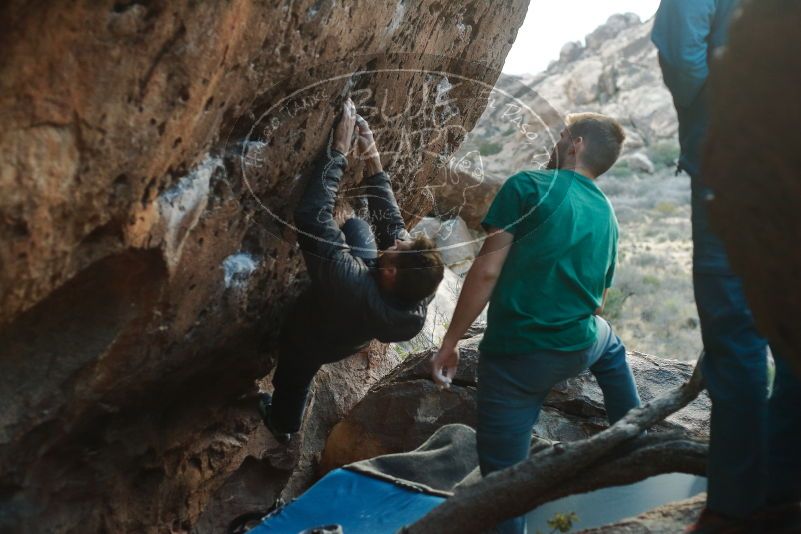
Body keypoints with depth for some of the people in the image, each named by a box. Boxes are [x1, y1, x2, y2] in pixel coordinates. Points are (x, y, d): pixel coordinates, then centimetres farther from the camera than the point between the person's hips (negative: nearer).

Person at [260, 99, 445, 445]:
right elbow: (391, 220, -24)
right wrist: (373, 162, -27)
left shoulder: (351, 284, -55)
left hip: (309, 340, -4)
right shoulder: (418, 296, -37)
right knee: (356, 225, 11)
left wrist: (339, 150, -49)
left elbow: (312, 216, -56)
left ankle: (284, 424, 63)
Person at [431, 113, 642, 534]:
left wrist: (450, 343, -6)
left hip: (514, 356, -5)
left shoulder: (527, 186, -4)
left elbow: (487, 271, -12)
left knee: (504, 477, 4)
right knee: (608, 343, 40)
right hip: (578, 349, 6)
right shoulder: (607, 215, 14)